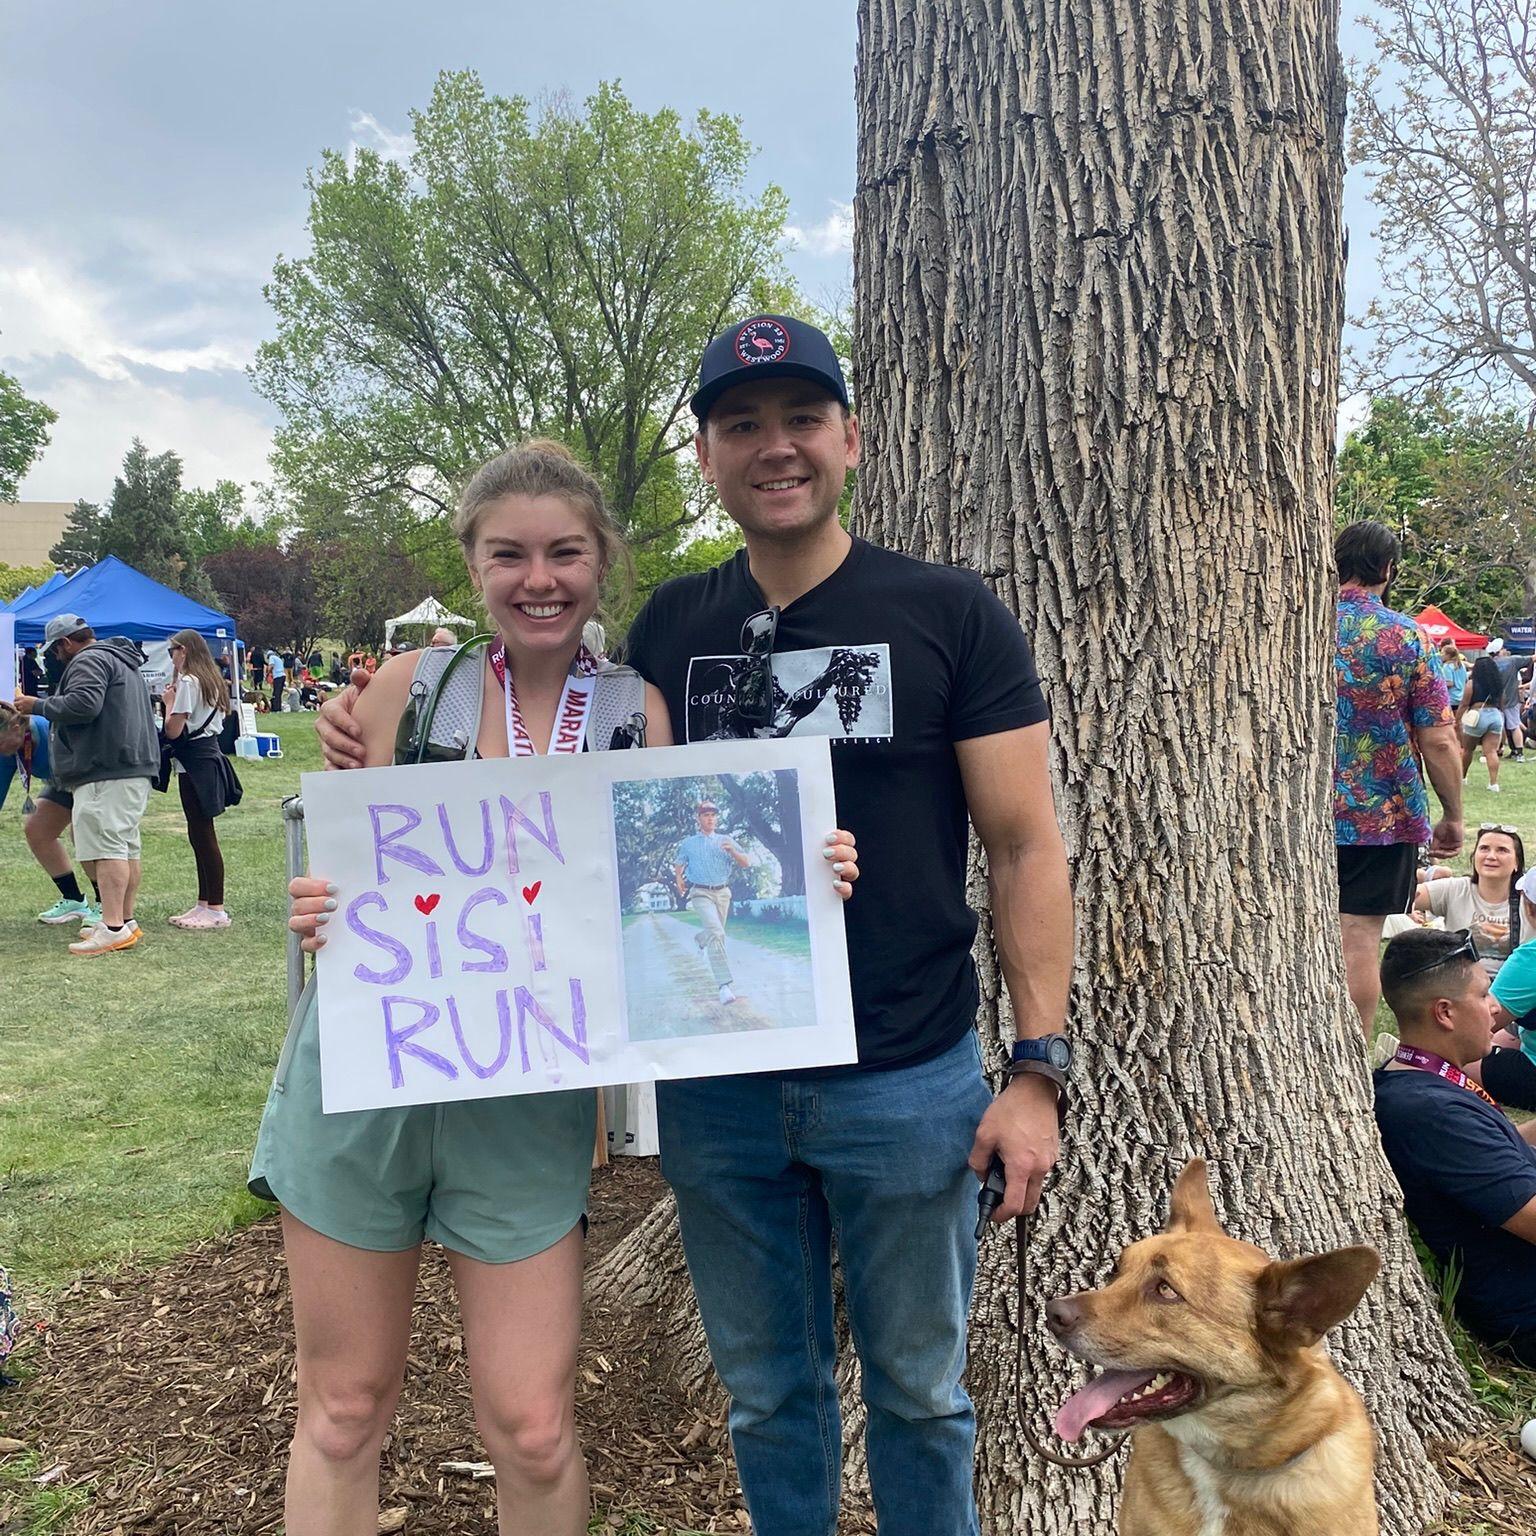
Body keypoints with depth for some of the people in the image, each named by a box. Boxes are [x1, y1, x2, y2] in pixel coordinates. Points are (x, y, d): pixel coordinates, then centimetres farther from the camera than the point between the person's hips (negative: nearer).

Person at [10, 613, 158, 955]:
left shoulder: (88, 661, -6)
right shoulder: (122, 661, 26)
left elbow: (83, 705, -21)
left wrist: (38, 706, -9)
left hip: (106, 772, -11)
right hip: (136, 767, 11)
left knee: (106, 847, -13)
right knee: (125, 847, 12)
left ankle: (113, 929, -17)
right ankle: (126, 921, 16)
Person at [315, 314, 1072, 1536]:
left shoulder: (948, 616, -6)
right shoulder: (669, 630, 4)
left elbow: (1026, 848, -5)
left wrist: (1037, 1069, -12)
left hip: (907, 1084, -2)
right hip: (715, 1085, 3)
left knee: (918, 1388, 17)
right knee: (766, 1389, 20)